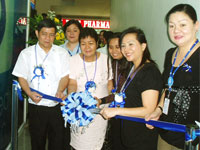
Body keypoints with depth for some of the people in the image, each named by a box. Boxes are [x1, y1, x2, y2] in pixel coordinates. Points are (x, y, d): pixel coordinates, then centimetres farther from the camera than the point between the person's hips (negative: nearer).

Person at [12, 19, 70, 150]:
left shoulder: (62, 53, 6)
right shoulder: (27, 53, 4)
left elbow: (65, 75, 1)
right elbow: (22, 77, 3)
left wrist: (60, 91, -18)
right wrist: (30, 93, -14)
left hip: (57, 105, 0)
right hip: (36, 105, 0)